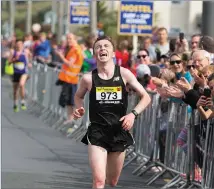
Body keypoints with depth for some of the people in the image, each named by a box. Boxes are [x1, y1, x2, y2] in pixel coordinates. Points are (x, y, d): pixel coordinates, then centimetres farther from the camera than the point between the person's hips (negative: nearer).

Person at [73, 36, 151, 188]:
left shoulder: (124, 74, -4)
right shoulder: (89, 78, -4)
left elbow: (146, 97, 2)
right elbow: (79, 96, 17)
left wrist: (133, 114, -14)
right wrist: (80, 109, -4)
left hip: (119, 132, 2)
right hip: (97, 132, -2)